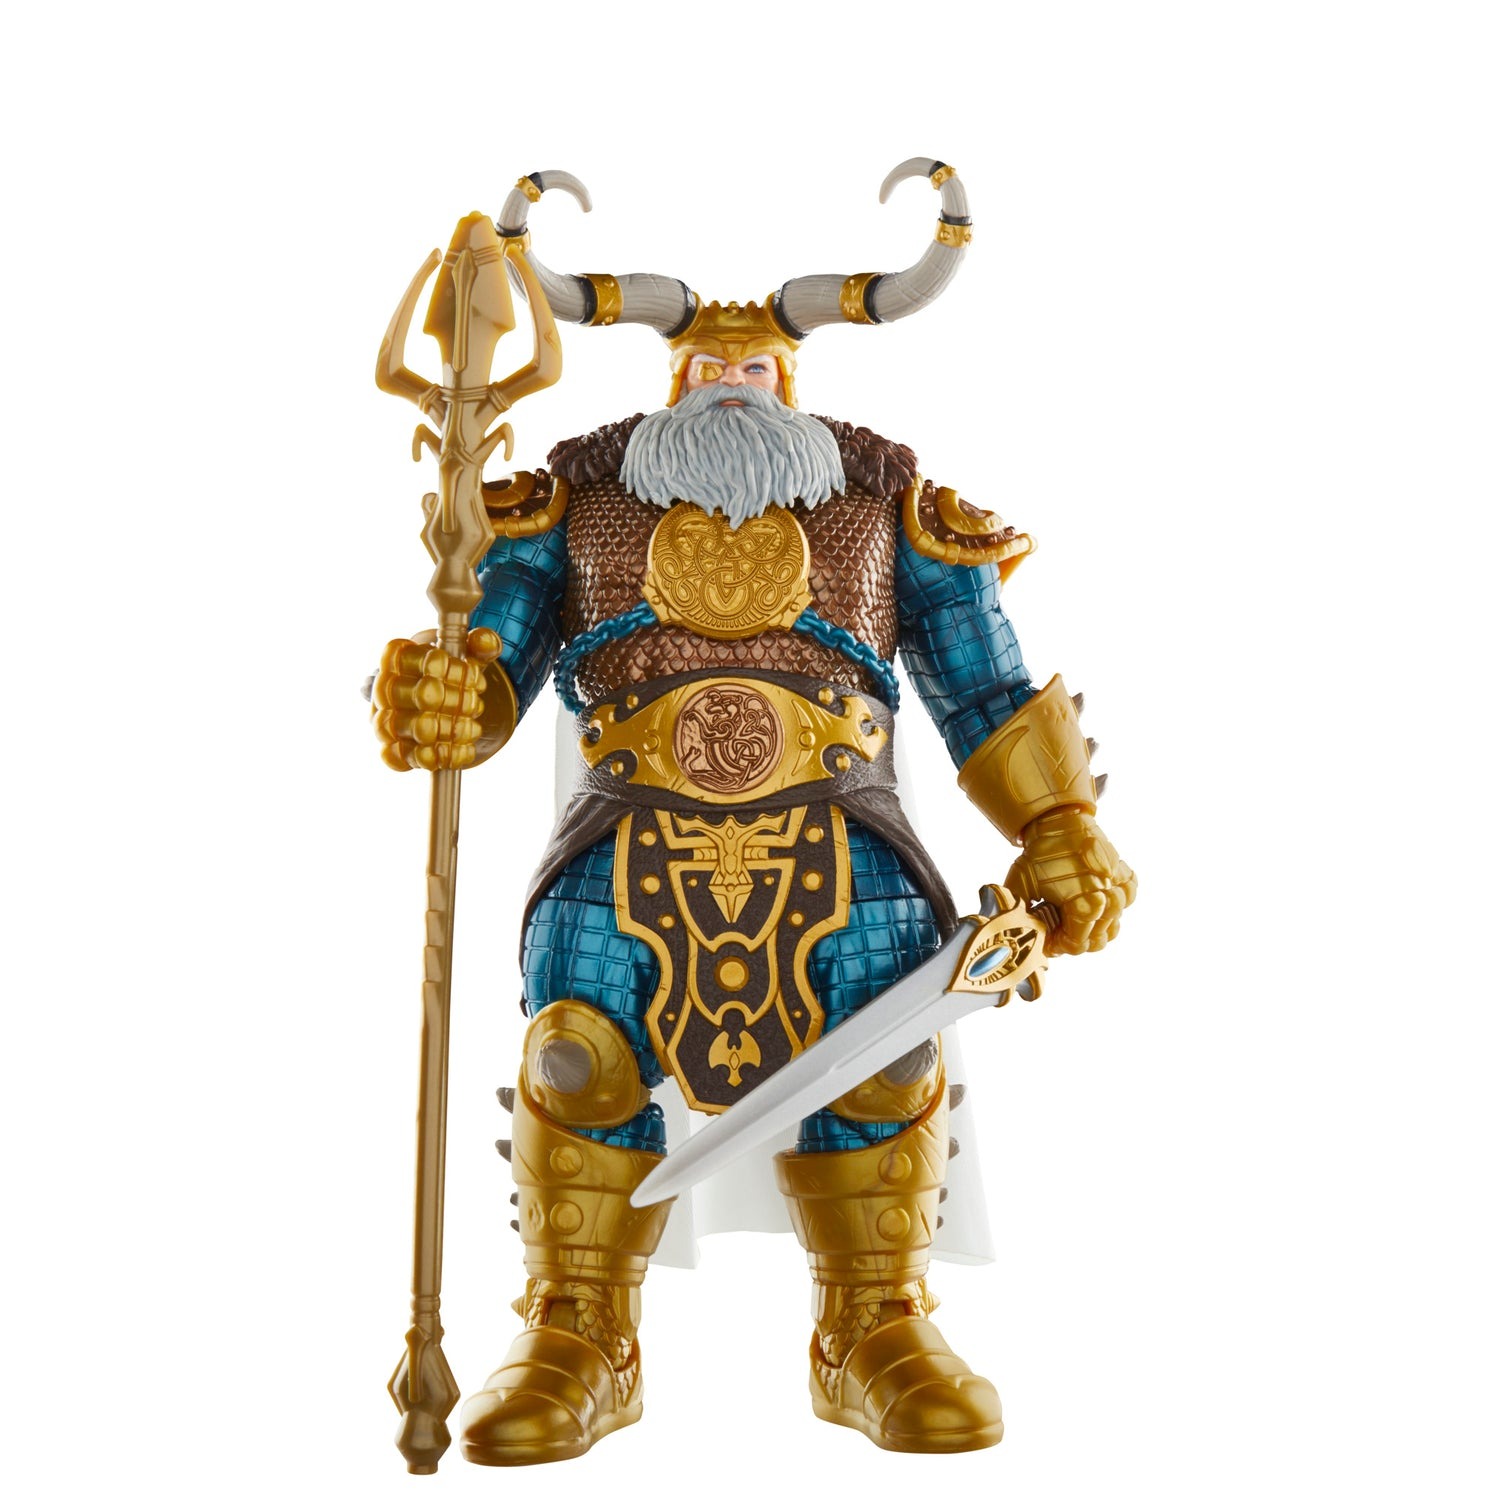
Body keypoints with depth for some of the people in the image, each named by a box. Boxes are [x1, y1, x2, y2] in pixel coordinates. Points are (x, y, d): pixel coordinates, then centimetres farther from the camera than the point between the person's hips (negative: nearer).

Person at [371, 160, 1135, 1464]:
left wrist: (1063, 830, 5)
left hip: (834, 825, 0)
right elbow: (491, 673, 8)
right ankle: (576, 1343, -13)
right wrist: (437, 699, -16)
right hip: (631, 827, 0)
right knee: (581, 1022, -28)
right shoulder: (577, 494, 22)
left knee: (884, 999, -29)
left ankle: (878, 1332, -14)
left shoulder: (886, 496, 23)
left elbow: (994, 696, 19)